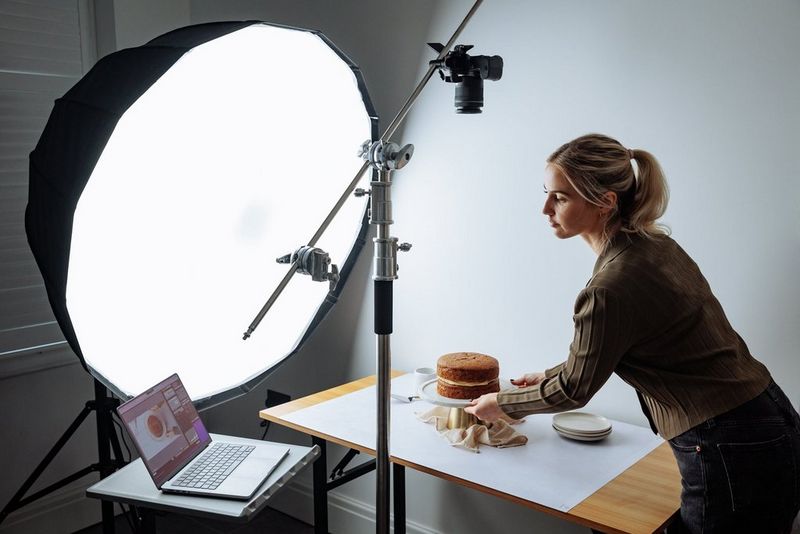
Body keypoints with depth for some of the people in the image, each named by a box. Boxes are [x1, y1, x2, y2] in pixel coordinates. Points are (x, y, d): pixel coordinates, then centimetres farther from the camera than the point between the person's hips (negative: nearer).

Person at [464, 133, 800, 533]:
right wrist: (548, 378, 23)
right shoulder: (652, 242, 2)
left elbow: (576, 390, -8)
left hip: (731, 457, -9)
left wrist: (502, 404, 7)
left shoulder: (611, 288, -25)